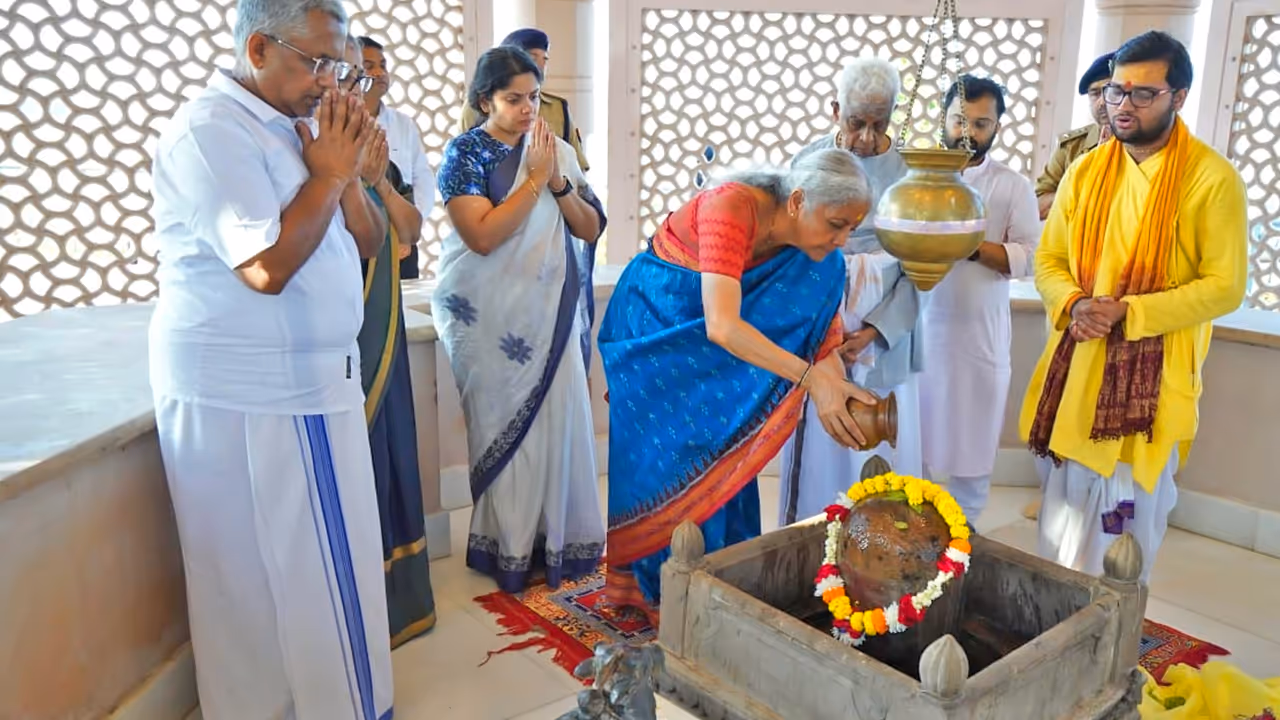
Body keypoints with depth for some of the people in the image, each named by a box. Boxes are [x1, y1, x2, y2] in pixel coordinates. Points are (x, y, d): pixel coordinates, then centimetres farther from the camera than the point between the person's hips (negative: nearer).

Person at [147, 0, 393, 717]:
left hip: (300, 385, 9)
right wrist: (328, 173, -14)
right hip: (249, 398, -9)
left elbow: (367, 243, 12)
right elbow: (268, 265, -23)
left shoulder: (290, 128, 13)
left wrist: (347, 172, -4)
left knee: (303, 570, 15)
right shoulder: (211, 131, -13)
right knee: (279, 574, 3)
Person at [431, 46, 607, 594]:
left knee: (561, 422, 4)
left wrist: (559, 182, -9)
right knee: (506, 429, 2)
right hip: (493, 318, -4)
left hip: (553, 313, 4)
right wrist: (536, 178, -14)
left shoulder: (556, 150, 9)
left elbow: (591, 228, 6)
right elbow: (482, 236, -18)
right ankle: (511, 550, 16)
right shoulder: (465, 152, -4)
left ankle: (559, 540, 19)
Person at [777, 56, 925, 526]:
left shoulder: (909, 168, -3)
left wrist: (876, 330, -15)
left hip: (884, 332, 0)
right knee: (818, 448, 7)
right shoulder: (810, 162, -2)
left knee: (879, 453, 6)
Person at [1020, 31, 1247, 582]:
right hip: (1077, 363, 4)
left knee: (1129, 506, 7)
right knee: (1066, 498, 12)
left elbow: (1224, 286, -10)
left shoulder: (1212, 178, -8)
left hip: (1153, 374, -4)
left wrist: (1129, 313, -19)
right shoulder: (1085, 172, 6)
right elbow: (1048, 260, 9)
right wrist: (1073, 305, -12)